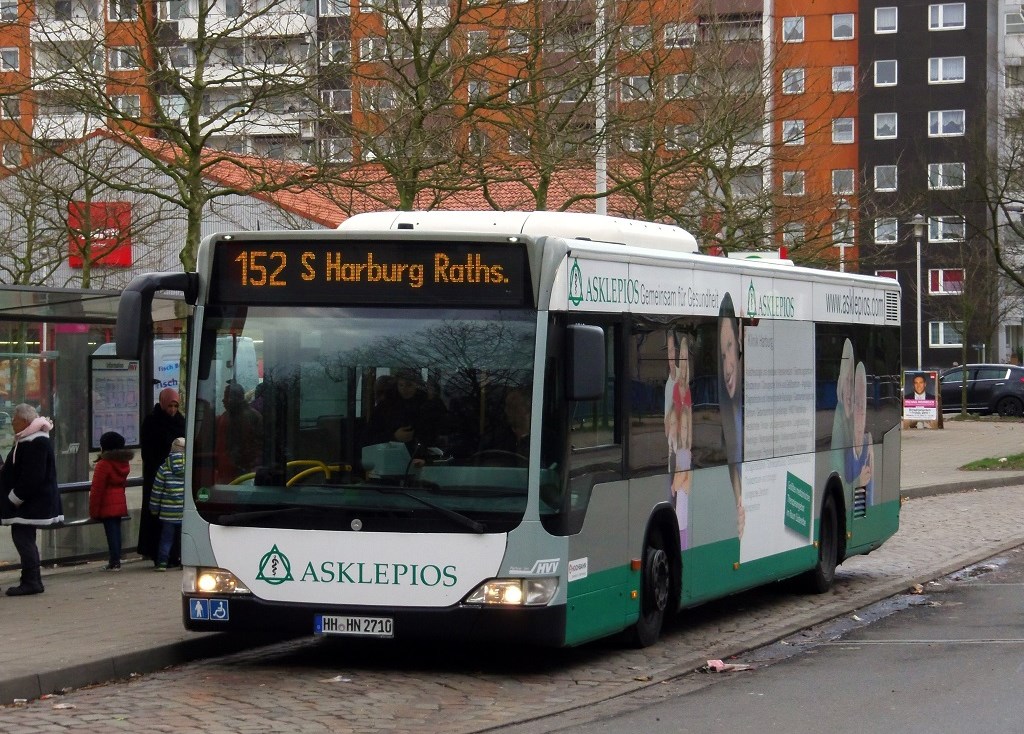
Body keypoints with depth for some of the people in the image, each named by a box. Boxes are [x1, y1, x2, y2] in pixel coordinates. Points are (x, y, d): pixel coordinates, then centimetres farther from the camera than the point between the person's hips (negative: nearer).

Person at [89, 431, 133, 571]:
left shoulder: (104, 464, -15)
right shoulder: (124, 463, 9)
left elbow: (97, 489, -14)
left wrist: (93, 510, -10)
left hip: (107, 506, -7)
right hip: (120, 503, 7)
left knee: (111, 533, -5)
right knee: (116, 531, 11)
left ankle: (114, 562, -5)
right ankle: (116, 560, 14)